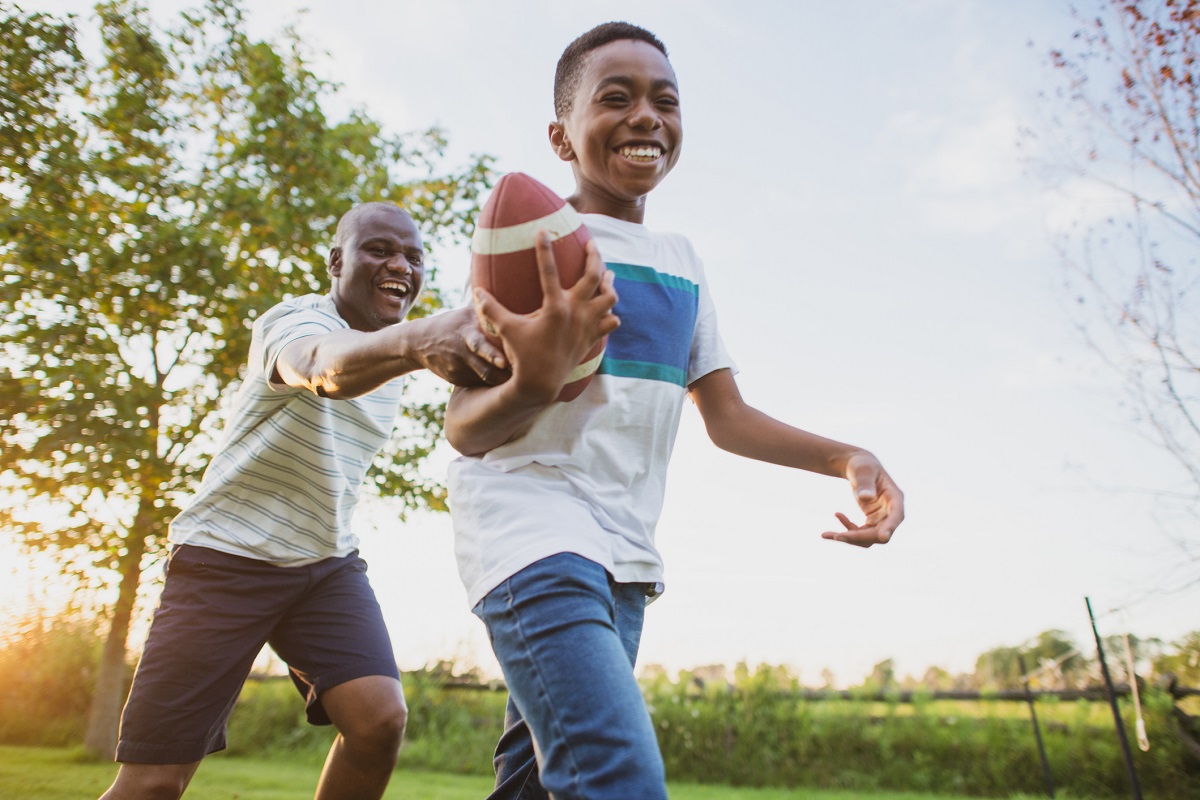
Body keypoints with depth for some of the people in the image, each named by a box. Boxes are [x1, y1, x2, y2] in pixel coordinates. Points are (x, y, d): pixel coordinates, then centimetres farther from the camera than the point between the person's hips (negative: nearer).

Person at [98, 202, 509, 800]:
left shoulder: (394, 360, 6)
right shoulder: (297, 318, -16)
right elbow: (325, 367, -45)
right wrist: (416, 341, -64)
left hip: (328, 562, 5)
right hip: (227, 557, -5)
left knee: (381, 719, -16)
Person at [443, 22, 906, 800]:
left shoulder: (682, 261, 13)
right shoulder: (527, 240, -4)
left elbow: (726, 415, 15)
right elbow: (464, 429, -9)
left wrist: (846, 458, -2)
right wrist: (533, 385, -33)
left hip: (626, 556, 6)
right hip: (533, 526, -6)